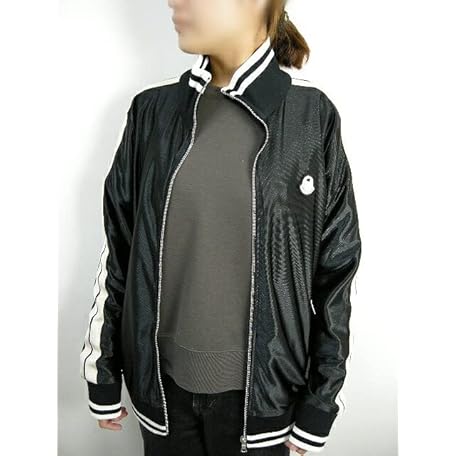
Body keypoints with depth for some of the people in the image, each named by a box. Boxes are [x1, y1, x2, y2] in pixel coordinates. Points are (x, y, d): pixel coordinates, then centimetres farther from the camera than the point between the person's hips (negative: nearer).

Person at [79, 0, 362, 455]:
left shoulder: (311, 116, -11)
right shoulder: (153, 110, -4)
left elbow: (335, 271, -6)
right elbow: (117, 250, 1)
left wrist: (319, 405, -2)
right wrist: (102, 373, 6)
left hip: (259, 387, -2)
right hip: (162, 382, 3)